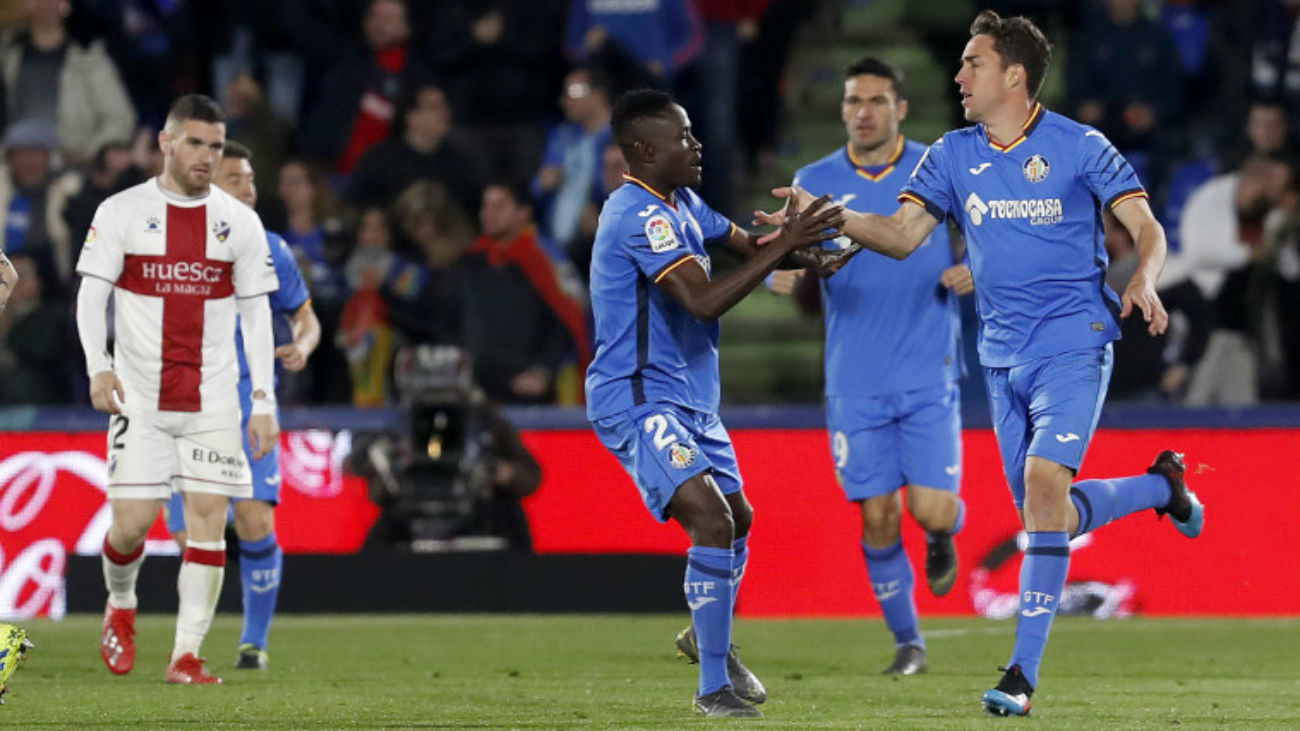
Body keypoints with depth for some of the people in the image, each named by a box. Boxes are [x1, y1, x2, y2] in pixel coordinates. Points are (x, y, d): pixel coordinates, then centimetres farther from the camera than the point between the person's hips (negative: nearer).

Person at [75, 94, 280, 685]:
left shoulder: (239, 222, 6)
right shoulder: (121, 213, 0)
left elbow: (256, 313, 9)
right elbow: (91, 294, -1)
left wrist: (264, 400, 3)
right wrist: (98, 366, -17)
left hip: (213, 399, 2)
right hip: (140, 397, -2)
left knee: (208, 518, -8)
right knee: (132, 521, -5)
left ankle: (187, 654, -5)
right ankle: (120, 607, 27)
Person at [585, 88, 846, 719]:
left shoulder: (681, 205, 11)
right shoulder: (640, 215, -21)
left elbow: (746, 245, 17)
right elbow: (704, 301, -28)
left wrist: (803, 249, -5)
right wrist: (783, 246, -28)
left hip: (688, 400, 11)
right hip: (637, 400, -11)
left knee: (737, 518, 22)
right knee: (711, 518, -23)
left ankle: (708, 638, 47)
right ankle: (714, 688, -19)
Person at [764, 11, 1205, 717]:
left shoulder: (1080, 148, -6)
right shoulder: (953, 156, 7)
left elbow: (1147, 230, -5)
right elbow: (903, 234, 3)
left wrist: (1144, 280, -26)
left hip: (1073, 346, -6)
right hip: (1003, 358, 6)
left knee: (1043, 484, -20)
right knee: (1047, 511, 7)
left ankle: (1023, 672, -18)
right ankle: (1161, 486, 37)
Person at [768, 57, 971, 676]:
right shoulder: (816, 181, 3)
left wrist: (974, 270, -16)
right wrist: (783, 270, -23)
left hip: (930, 375, -1)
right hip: (855, 382, 1)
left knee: (933, 509, -10)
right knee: (878, 518, -1)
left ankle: (942, 539, 28)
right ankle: (907, 642, 18)